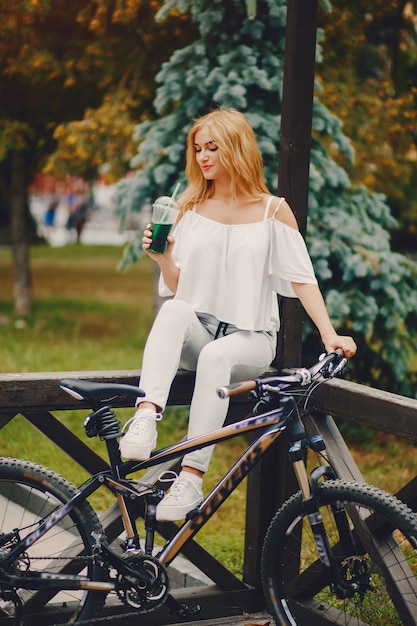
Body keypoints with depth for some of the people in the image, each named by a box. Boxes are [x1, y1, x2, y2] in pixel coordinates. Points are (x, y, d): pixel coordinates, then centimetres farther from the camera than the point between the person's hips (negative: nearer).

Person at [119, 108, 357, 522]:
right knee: (174, 310, -33)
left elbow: (301, 277, -1)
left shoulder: (273, 210, 4)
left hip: (250, 337, -2)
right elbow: (176, 286, 8)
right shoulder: (190, 208, 11)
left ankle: (191, 478, -40)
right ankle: (144, 420, -48)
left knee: (216, 356, -37)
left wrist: (329, 333, -13)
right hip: (195, 334, 2)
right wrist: (163, 258, -14)